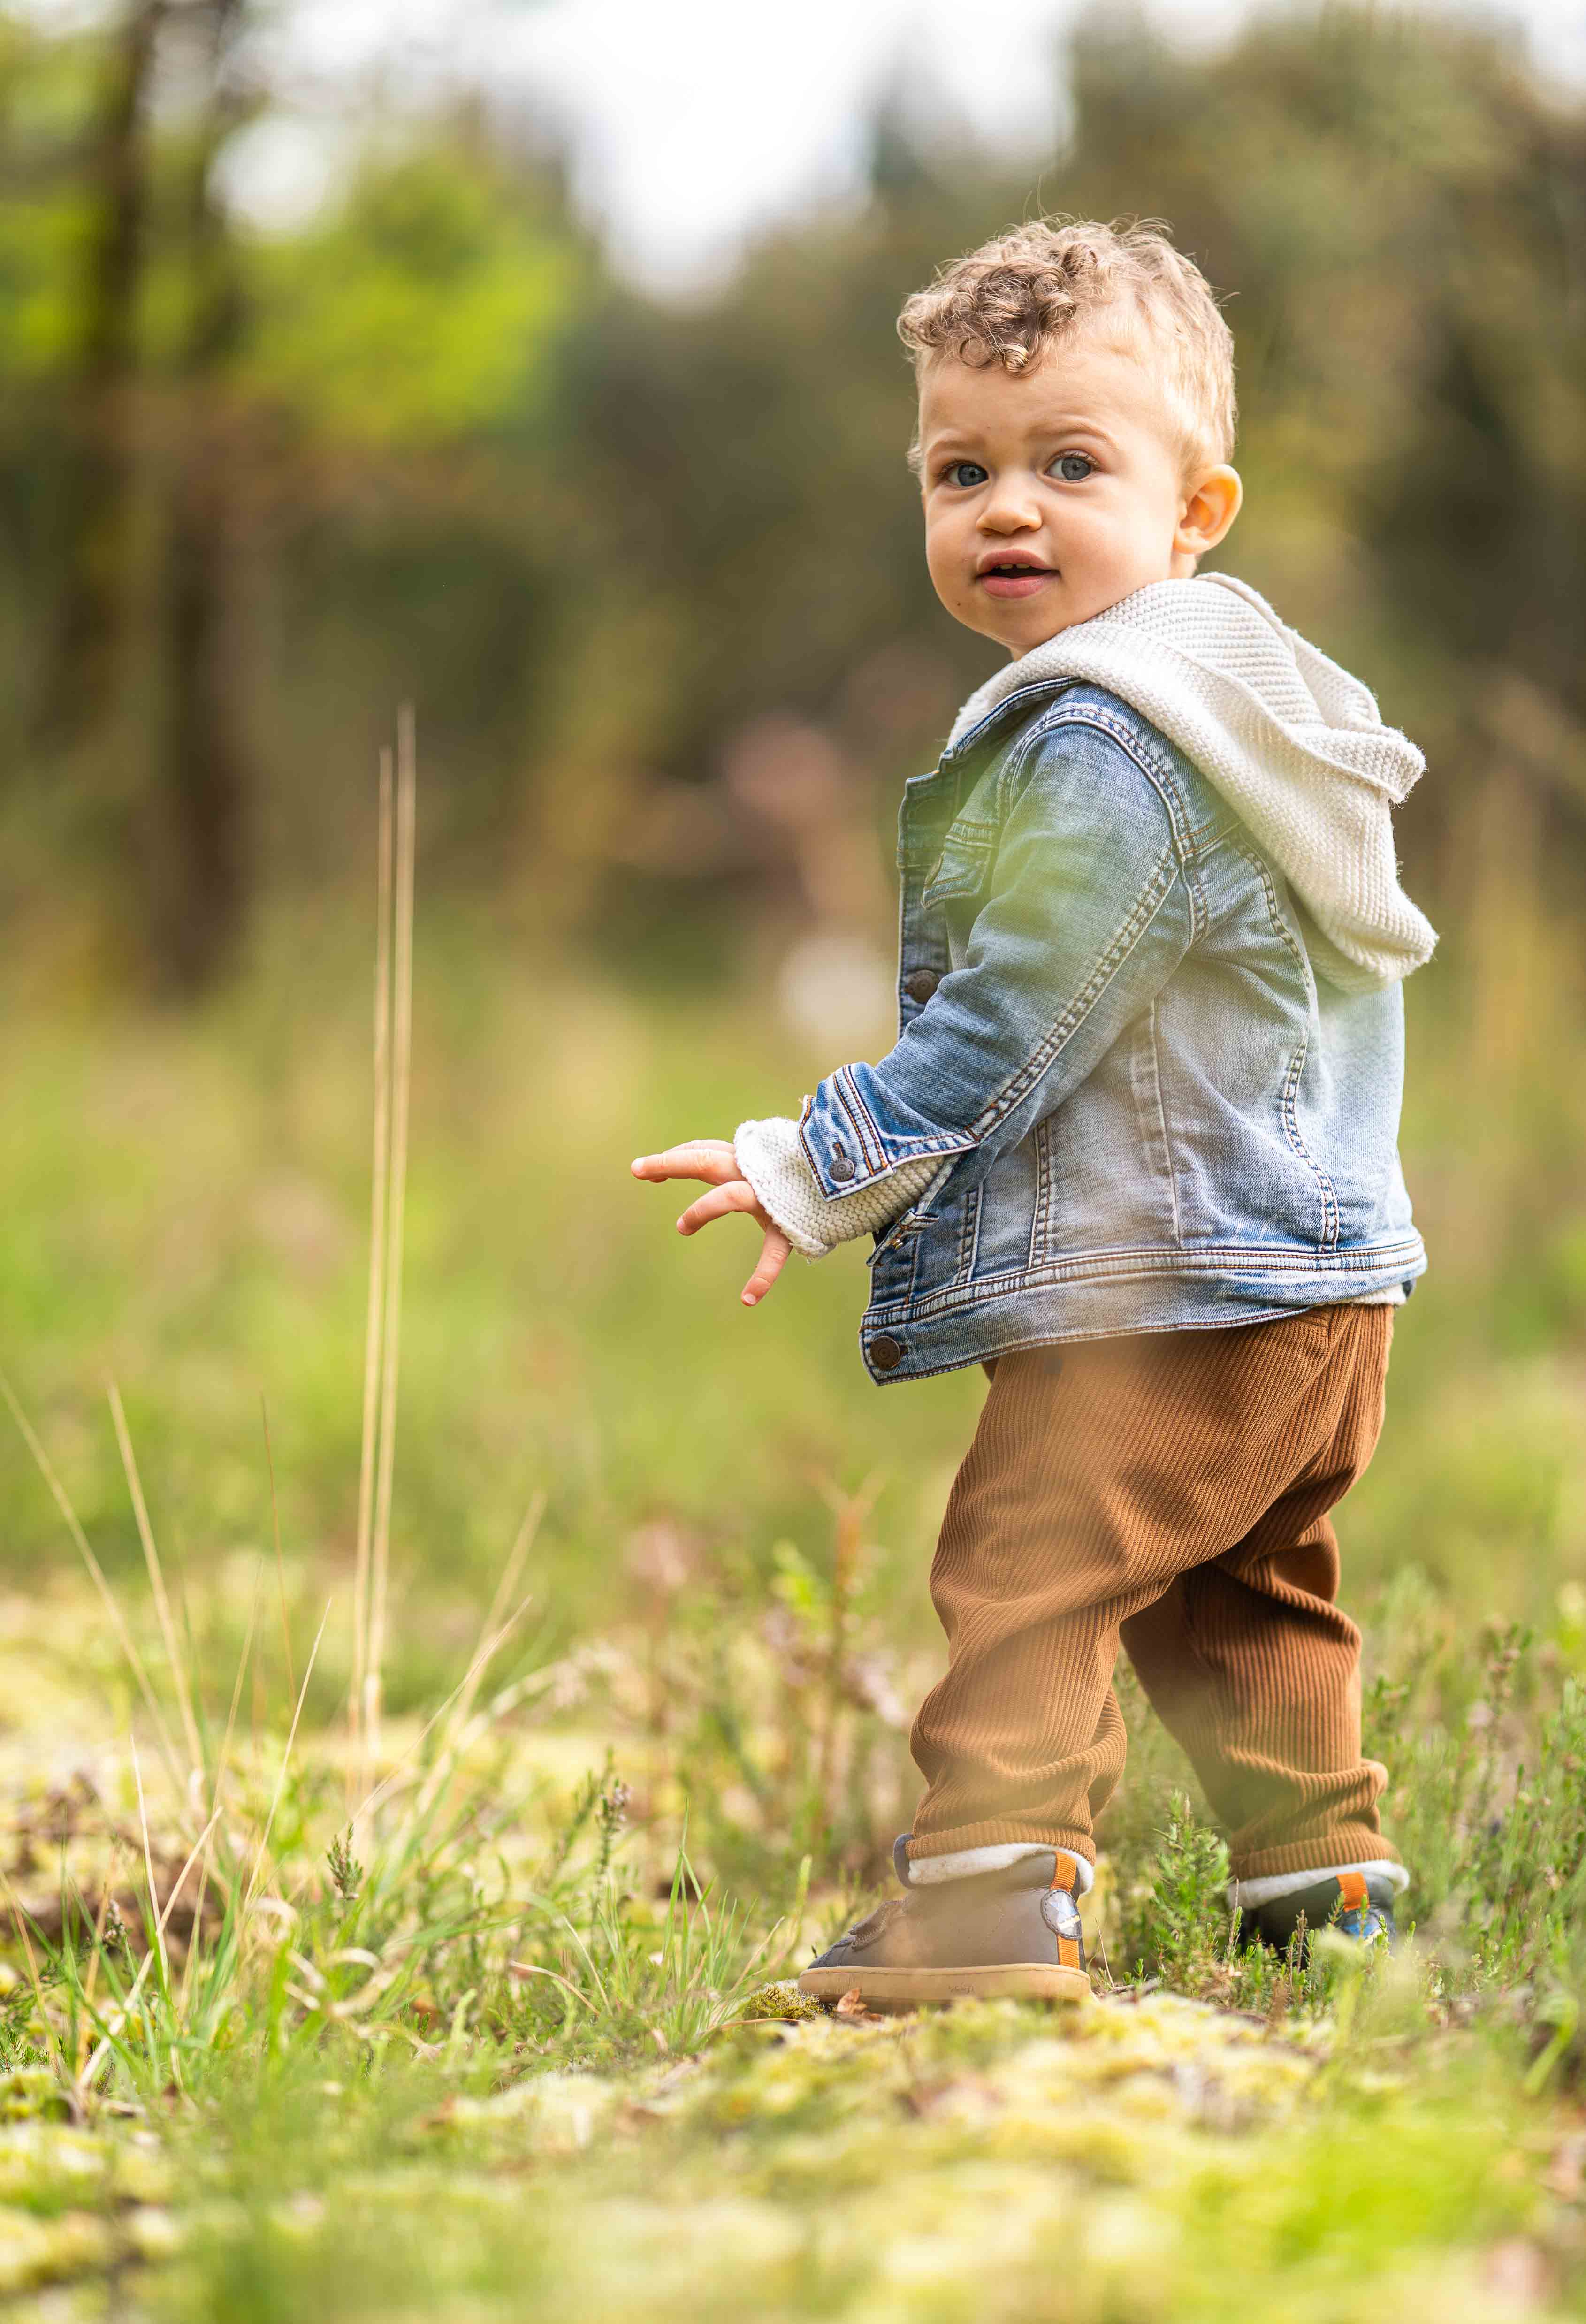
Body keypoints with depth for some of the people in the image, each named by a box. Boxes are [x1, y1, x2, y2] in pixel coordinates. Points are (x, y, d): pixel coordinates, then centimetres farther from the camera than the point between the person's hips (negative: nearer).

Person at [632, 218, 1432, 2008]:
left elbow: (1010, 1021, -19)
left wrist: (817, 1173, -13)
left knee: (1023, 1570, -9)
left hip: (1159, 1291, -10)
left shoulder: (1102, 750, -18)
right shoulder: (1220, 704, 15)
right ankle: (1319, 1869, 26)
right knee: (1239, 1590, 20)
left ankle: (996, 1891, -12)